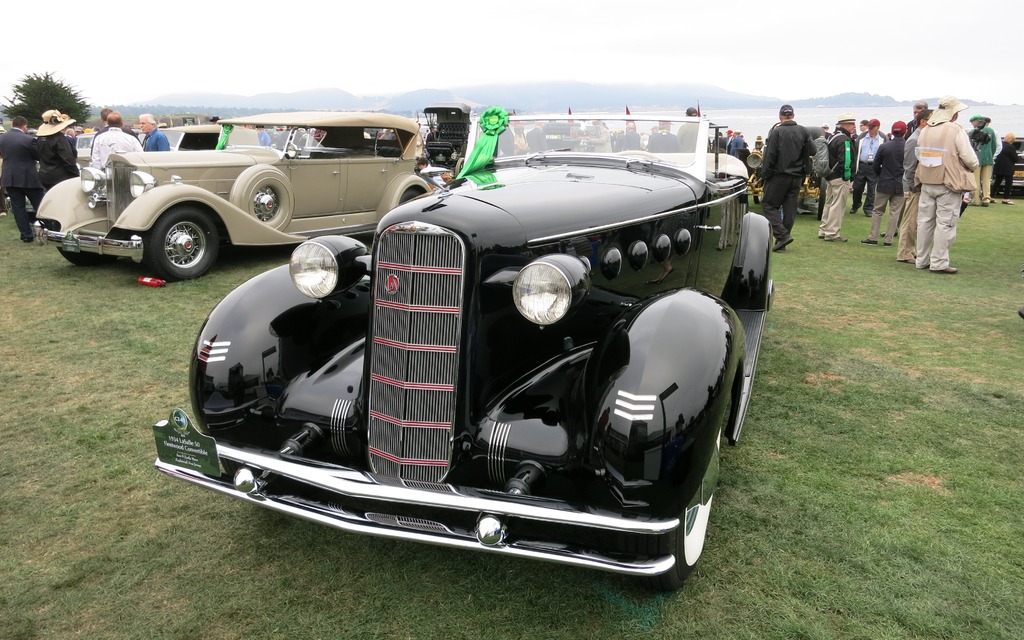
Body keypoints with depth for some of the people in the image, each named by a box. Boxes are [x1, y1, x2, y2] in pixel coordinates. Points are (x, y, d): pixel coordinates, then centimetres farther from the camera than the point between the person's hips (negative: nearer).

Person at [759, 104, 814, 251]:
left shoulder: (776, 132, -10)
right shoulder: (803, 131, 4)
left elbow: (770, 156, -12)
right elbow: (812, 151, 4)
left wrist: (764, 175, -6)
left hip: (779, 175, -5)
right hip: (797, 176, 5)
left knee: (768, 204, 3)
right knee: (790, 208, 8)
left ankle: (782, 235, -13)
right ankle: (782, 242, 11)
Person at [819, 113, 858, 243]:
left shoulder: (833, 137, 16)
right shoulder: (844, 140, -16)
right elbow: (845, 160, -22)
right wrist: (847, 176, -18)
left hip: (831, 176, 10)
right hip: (840, 178, -10)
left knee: (829, 203, 18)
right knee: (838, 205, -5)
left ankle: (823, 231, 26)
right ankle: (832, 233, -2)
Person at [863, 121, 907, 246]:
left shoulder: (884, 146, -7)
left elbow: (876, 165, 0)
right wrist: (905, 179, 13)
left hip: (885, 184, 0)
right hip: (901, 184, 0)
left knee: (877, 211, 9)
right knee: (895, 213, 6)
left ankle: (873, 237, 6)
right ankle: (889, 239, 5)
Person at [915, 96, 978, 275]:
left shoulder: (925, 131, 4)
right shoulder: (956, 131, -13)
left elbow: (919, 155, 7)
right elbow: (969, 158, -13)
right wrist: (973, 167, 8)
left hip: (927, 183, 6)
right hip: (949, 184, -6)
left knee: (925, 221, 12)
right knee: (945, 223, -1)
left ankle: (922, 260, 18)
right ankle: (939, 263, 0)